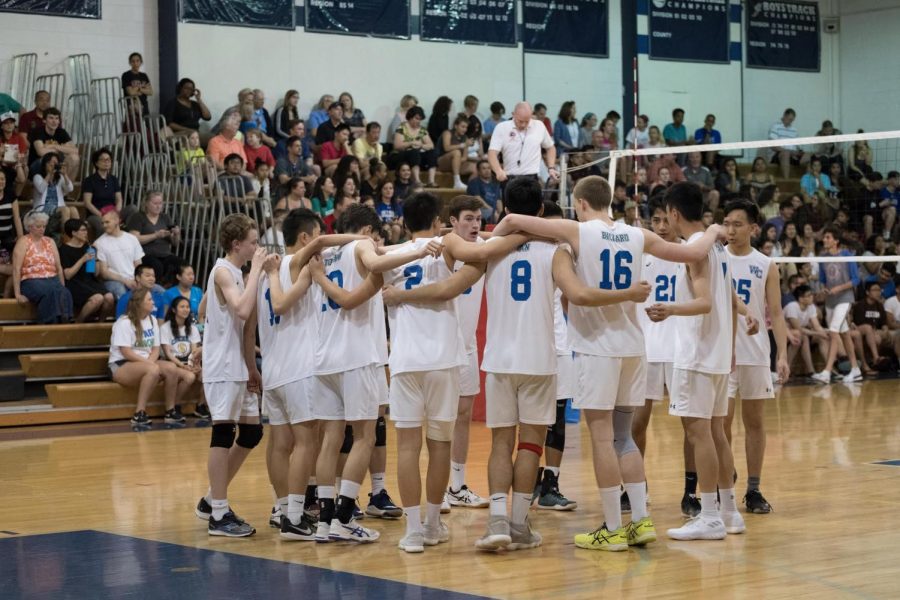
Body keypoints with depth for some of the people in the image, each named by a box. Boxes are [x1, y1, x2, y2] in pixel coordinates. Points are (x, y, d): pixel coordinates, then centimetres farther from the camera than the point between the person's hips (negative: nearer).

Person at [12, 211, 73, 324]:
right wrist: (18, 294, -12)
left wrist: (63, 286, 7)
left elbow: (59, 267, 19)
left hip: (52, 280, 4)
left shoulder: (50, 241, 20)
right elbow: (16, 269, -4)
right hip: (31, 281, -4)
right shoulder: (23, 242, 5)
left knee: (65, 294, -31)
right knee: (49, 292, -37)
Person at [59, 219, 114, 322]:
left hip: (90, 281, 6)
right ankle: (77, 323, -11)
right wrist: (83, 260, -12)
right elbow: (68, 275, -8)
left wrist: (94, 261, -1)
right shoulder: (64, 249, 0)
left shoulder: (88, 247, 18)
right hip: (74, 284, -6)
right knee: (97, 298, -32)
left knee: (109, 298, -24)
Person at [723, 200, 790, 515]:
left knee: (755, 422, 5)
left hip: (756, 353, 1)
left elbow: (776, 314, 3)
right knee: (722, 421, -4)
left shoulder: (766, 266, 4)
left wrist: (782, 354, -7)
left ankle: (753, 490, 11)